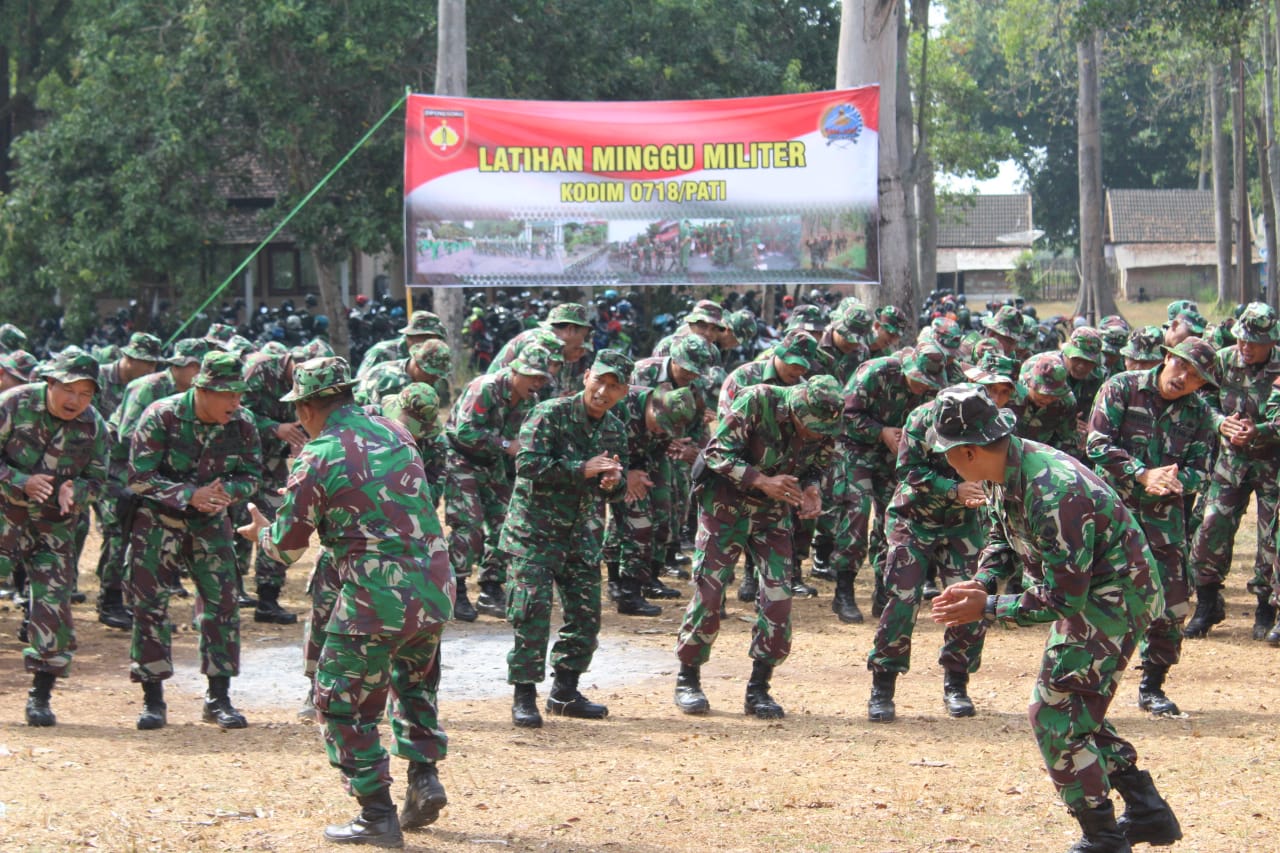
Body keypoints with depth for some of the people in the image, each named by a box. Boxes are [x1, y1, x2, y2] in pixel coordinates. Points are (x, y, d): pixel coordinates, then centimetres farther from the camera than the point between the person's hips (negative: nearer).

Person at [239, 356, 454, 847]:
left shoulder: (317, 458, -8)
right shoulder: (394, 432, 10)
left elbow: (288, 549, -1)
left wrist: (261, 533, 22)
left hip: (376, 599, -6)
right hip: (435, 590, 6)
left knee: (344, 704, 7)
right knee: (413, 682, 30)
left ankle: (377, 816, 5)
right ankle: (424, 778, 17)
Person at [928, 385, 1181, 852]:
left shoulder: (1052, 494, -34)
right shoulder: (1001, 475, -5)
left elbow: (1062, 599, -30)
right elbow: (1002, 538, 14)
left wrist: (986, 609, -23)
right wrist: (980, 582, -6)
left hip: (1114, 597, -10)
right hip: (1081, 592, 10)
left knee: (1053, 712, -9)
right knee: (1075, 710, 17)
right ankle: (1147, 812, 25)